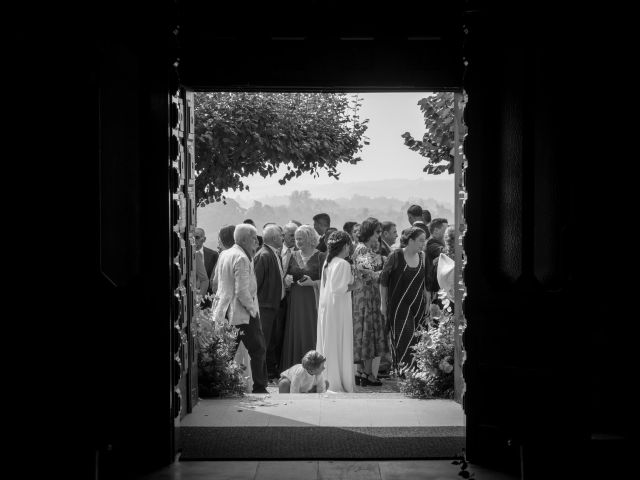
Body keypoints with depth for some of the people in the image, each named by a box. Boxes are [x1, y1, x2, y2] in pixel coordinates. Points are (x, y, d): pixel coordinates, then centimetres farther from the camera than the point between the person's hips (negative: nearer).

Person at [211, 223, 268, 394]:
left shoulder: (223, 255, 11)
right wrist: (253, 309, -9)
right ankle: (259, 387, 0)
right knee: (258, 350, -1)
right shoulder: (242, 259, -16)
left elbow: (216, 280, 20)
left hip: (224, 312, 9)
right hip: (242, 313, -9)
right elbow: (242, 292, -21)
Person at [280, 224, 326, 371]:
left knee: (311, 334, -5)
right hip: (295, 300, 4)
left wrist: (312, 282, -21)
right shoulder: (293, 256, 11)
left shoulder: (320, 257, -3)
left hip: (312, 300, -4)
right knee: (295, 334, 3)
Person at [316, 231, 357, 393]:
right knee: (339, 345, -1)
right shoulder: (343, 264, -16)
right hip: (338, 308, -8)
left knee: (327, 344, 13)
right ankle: (338, 383, 4)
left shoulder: (327, 262, 9)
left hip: (325, 306, 8)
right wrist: (353, 285, -9)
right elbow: (338, 288, -23)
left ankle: (325, 382, 20)